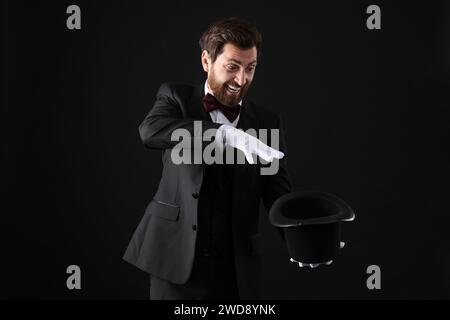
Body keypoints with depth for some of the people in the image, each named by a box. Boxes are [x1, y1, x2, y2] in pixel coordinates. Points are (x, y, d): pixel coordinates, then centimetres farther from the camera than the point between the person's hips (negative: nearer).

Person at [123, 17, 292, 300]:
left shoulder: (268, 123, 6)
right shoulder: (176, 97, 3)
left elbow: (278, 194, 0)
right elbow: (151, 130, -19)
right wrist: (225, 133, -32)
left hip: (237, 270, 2)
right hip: (175, 264, -2)